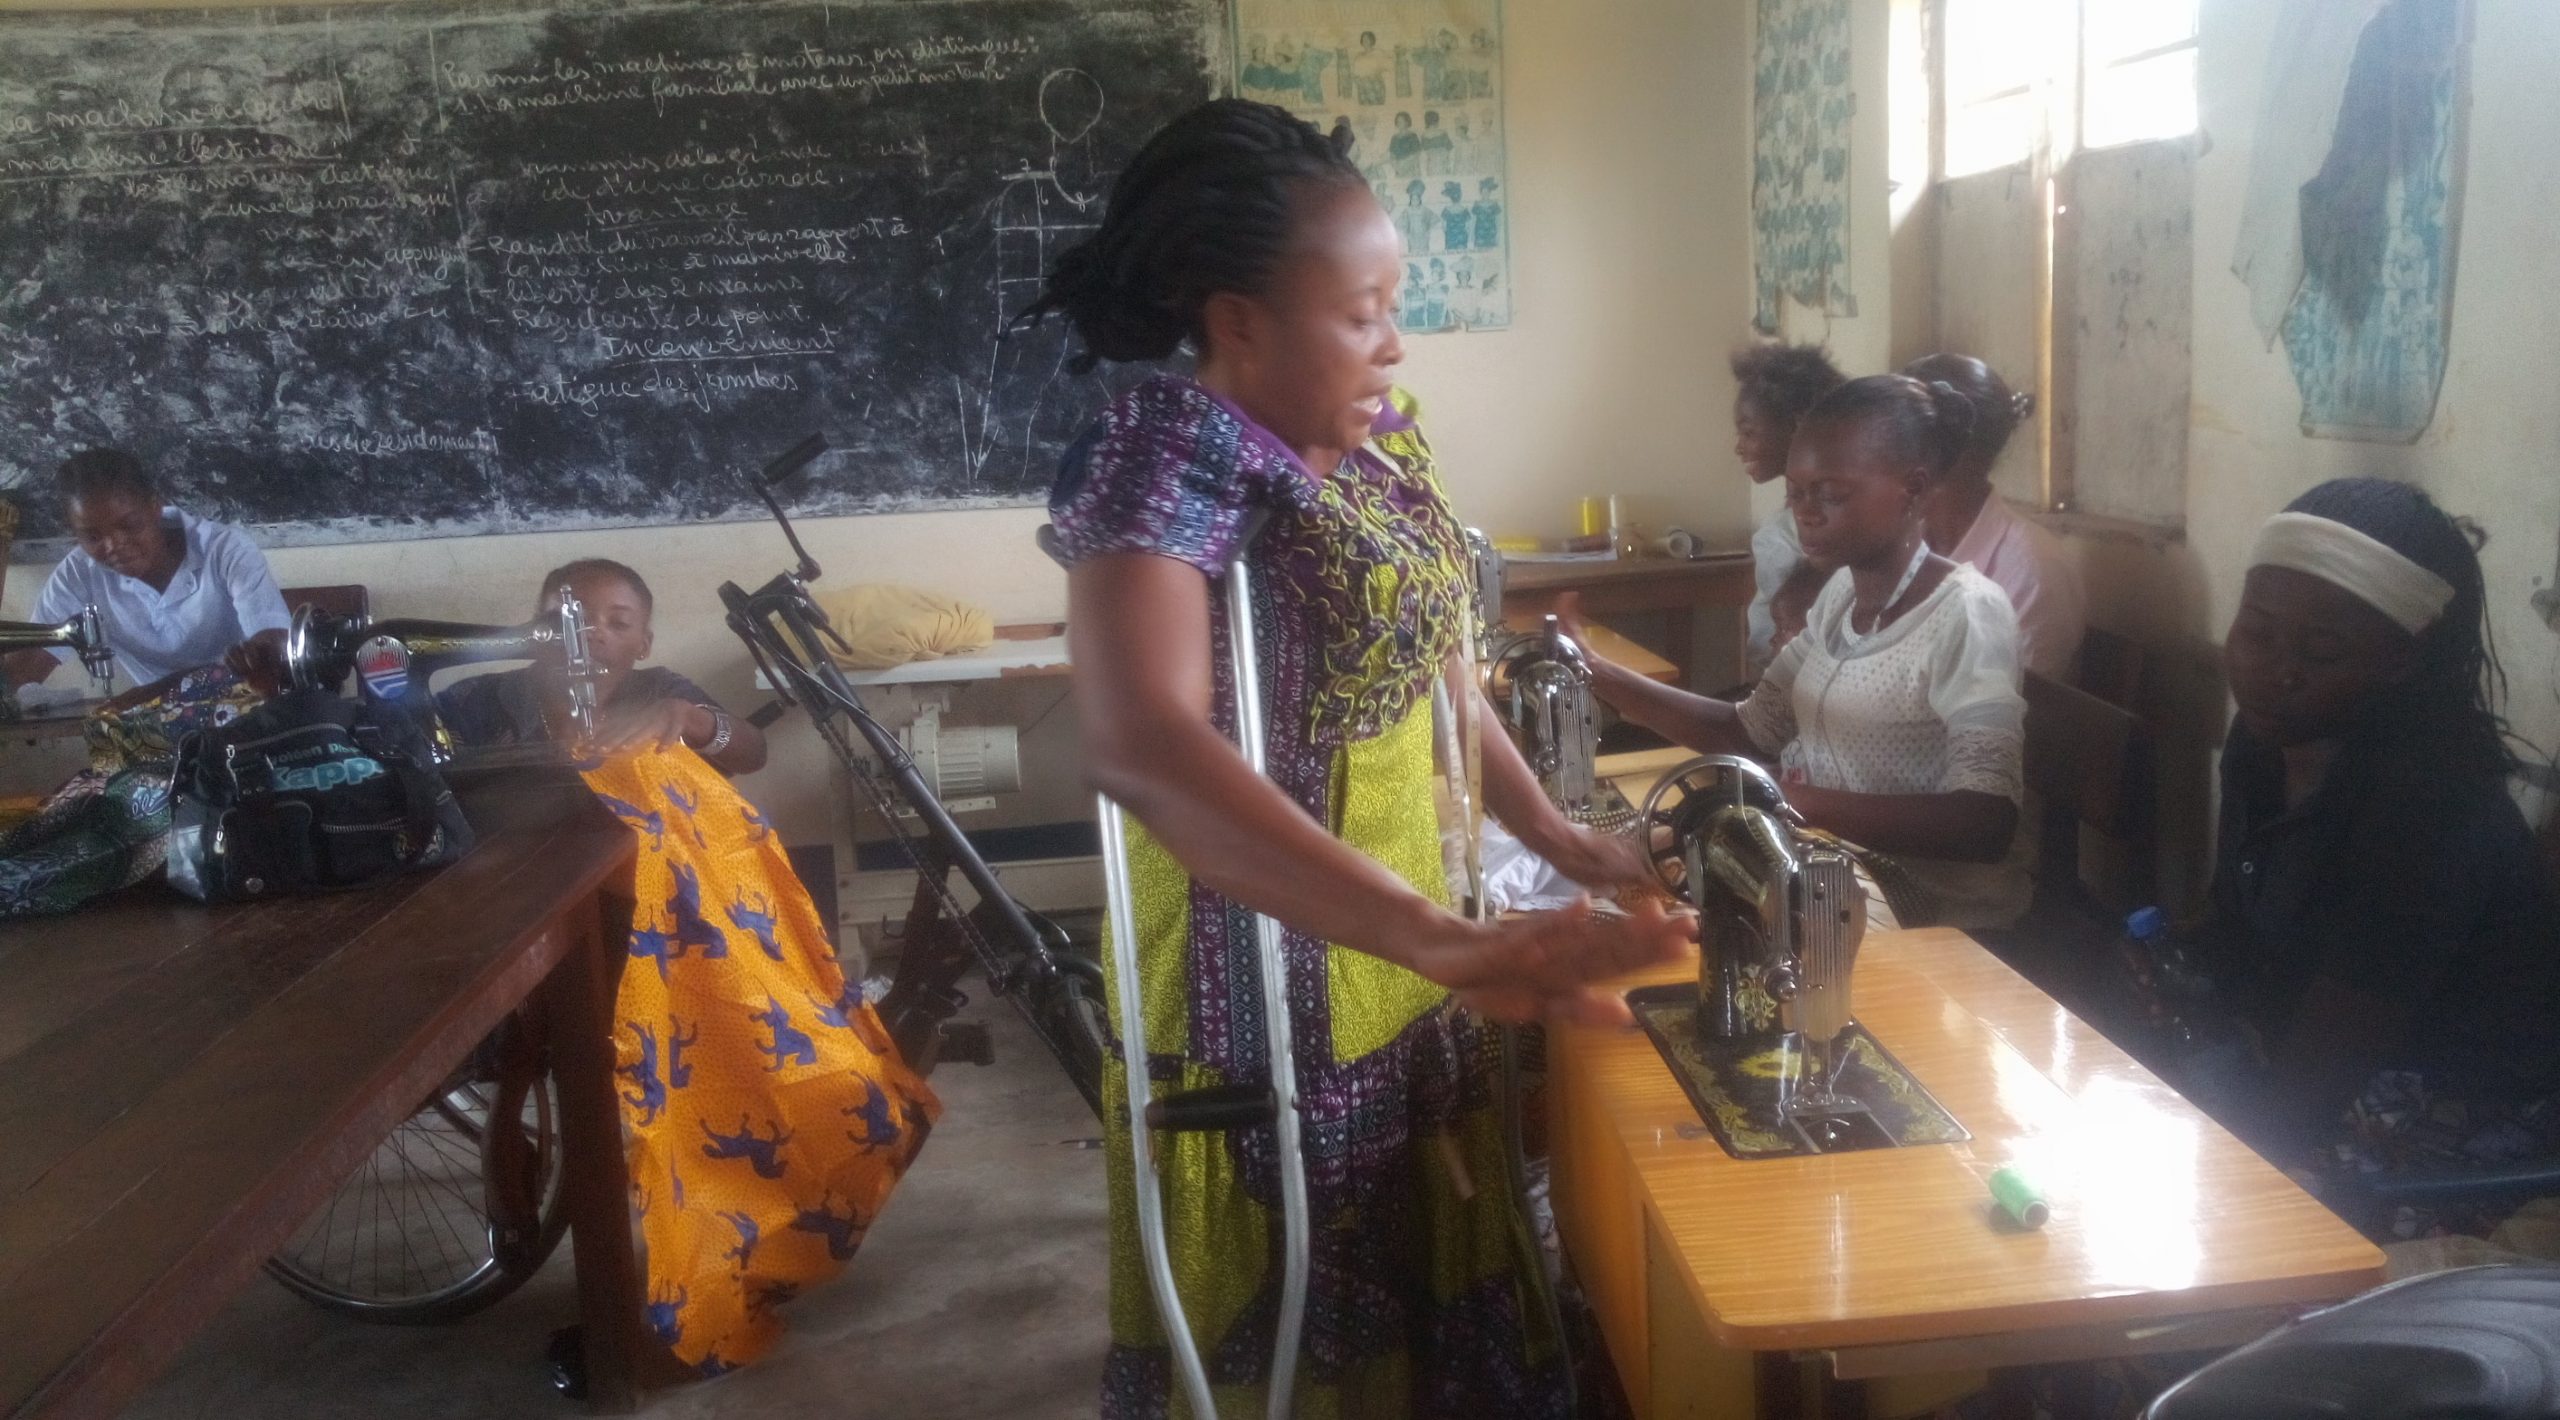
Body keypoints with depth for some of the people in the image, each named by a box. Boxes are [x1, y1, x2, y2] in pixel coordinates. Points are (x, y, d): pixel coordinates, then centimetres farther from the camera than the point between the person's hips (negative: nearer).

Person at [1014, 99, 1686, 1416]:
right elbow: (1140, 745, -39)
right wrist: (1448, 942, -45)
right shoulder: (1172, 457, -22)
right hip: (1265, 1003, -8)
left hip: (1399, 981, 8)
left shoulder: (1380, 435, 5)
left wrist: (1559, 840, 17)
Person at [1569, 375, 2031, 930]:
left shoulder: (1966, 614, -16)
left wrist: (1807, 803, -32)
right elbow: (1750, 730, 7)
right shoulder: (1841, 593, 9)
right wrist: (1599, 675, -5)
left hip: (1934, 917, -7)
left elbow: (1986, 825, -25)